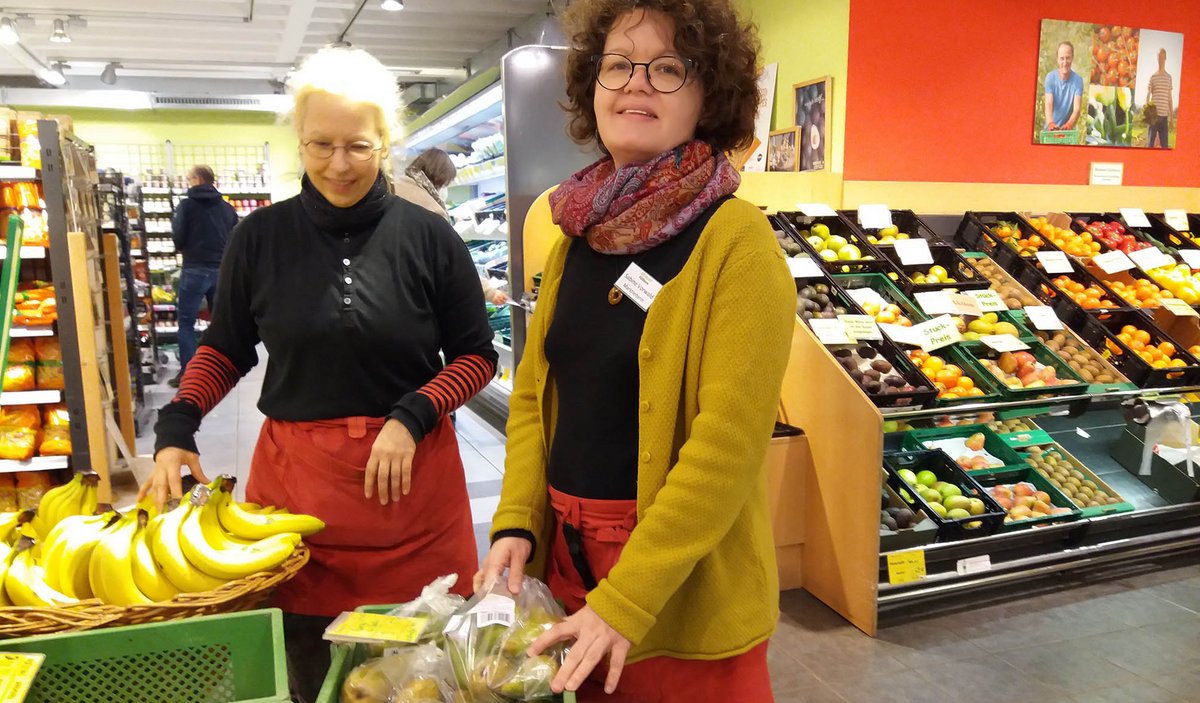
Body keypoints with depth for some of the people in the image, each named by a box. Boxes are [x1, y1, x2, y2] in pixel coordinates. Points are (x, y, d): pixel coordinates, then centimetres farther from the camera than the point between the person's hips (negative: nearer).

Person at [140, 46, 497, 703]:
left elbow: (476, 355, 2)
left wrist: (412, 417, -12)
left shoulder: (428, 237, -3)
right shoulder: (260, 237, 2)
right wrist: (175, 427, -2)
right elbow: (225, 348, 13)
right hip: (295, 476, 1)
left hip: (410, 479, -1)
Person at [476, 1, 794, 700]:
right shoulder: (578, 233, 4)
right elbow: (533, 391, 8)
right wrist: (516, 524, -3)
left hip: (682, 588, -6)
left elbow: (729, 443, -20)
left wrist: (625, 598, -22)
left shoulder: (737, 241, -15)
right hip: (566, 554, 6)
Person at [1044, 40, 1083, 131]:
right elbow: (1048, 105, -17)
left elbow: (1077, 109, -17)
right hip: (1050, 129, 1)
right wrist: (1050, 123, -37)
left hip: (1068, 130, 0)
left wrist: (1069, 124, -39)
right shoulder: (1050, 77, -6)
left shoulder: (1078, 80, -8)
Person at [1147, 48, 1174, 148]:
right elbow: (1148, 95, 1)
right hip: (1154, 115, -3)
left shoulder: (1169, 77, 10)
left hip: (1164, 115, 3)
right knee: (1151, 142, -5)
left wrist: (1171, 117, 9)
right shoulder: (1153, 76, 3)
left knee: (1165, 144, 4)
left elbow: (1170, 98, 12)